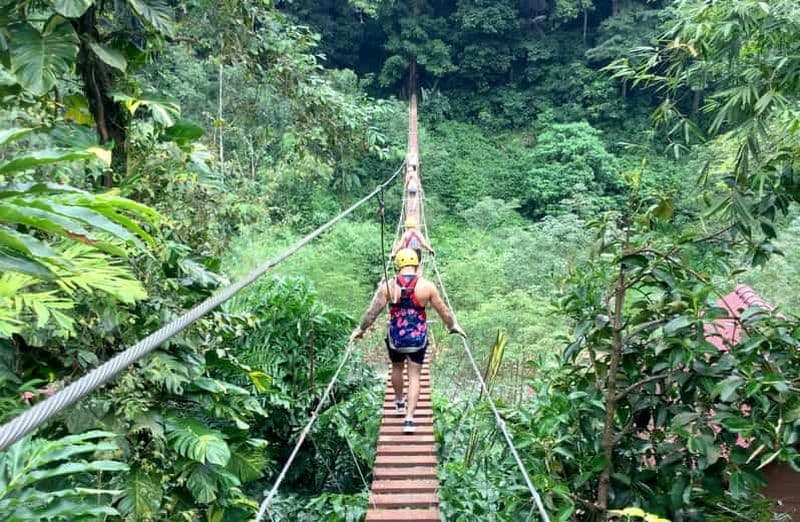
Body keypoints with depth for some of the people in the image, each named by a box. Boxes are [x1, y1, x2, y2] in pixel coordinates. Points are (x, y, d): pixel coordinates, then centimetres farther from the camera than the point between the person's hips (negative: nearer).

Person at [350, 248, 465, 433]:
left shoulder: (388, 286, -10)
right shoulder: (427, 286, -10)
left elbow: (372, 311, -5)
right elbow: (443, 310, 0)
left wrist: (361, 329, 9)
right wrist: (453, 326, 17)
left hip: (395, 338, 1)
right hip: (418, 339, -1)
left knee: (397, 368, 26)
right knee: (414, 376, 10)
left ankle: (399, 402, 46)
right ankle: (409, 419, 4)